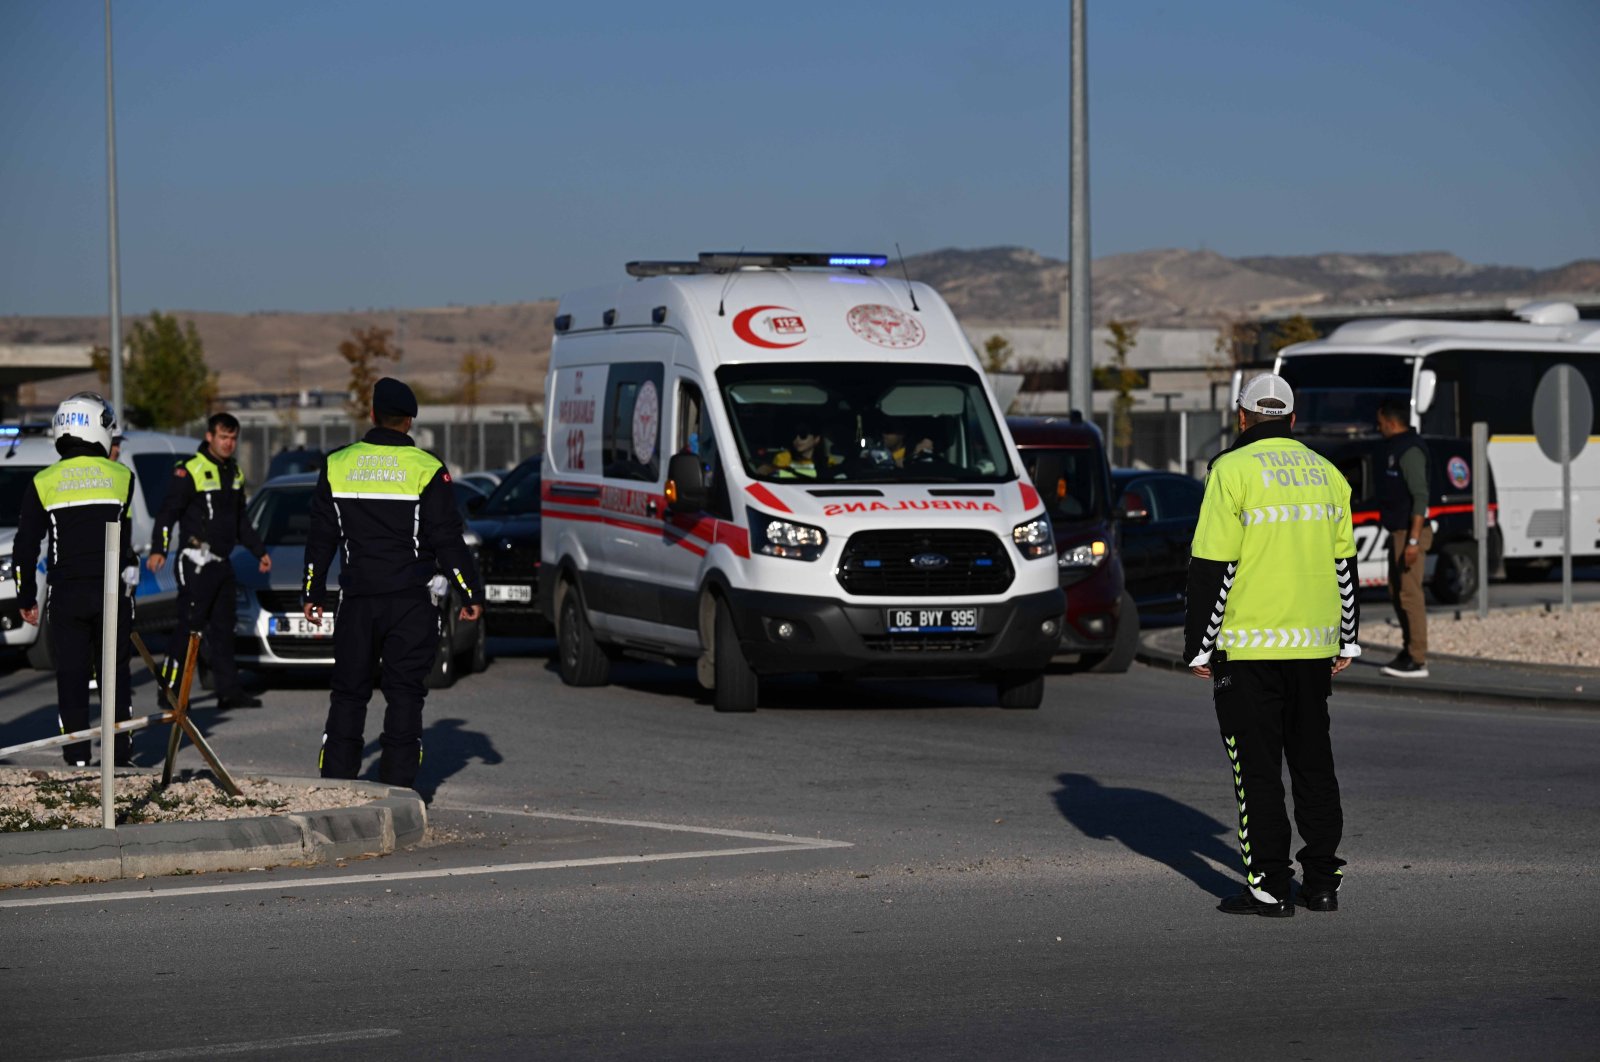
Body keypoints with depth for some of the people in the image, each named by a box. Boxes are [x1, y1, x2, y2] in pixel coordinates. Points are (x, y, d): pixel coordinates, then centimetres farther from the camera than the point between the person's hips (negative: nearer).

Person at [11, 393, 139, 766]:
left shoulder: (44, 483, 0)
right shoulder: (121, 477, -1)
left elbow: (25, 548, 2)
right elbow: (126, 538, 7)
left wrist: (26, 599, 9)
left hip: (66, 595, 0)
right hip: (114, 594, 0)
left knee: (72, 678, 4)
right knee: (116, 673, 9)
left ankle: (77, 756, 2)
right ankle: (119, 752, 8)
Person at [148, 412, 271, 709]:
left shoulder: (234, 473, 16)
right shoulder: (190, 471, -10)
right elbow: (168, 512, -14)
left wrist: (259, 551, 29)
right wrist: (158, 550, -23)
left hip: (223, 562, 8)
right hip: (196, 562, -8)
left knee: (223, 628, 9)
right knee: (189, 625, -9)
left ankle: (229, 690, 11)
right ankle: (169, 689, -5)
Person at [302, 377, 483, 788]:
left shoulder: (337, 465, 4)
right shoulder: (425, 470, -5)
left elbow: (321, 539, 9)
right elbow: (449, 540, -4)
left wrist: (314, 593, 18)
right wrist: (472, 594, 4)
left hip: (357, 599, 2)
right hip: (411, 600, -2)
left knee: (348, 692, 9)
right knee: (404, 692, 2)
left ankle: (334, 782, 7)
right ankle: (397, 785, -2)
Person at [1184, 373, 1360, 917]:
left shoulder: (1233, 470, -8)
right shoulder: (1326, 473, 10)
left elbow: (1213, 566, -12)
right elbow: (1344, 566, 13)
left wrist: (1198, 645, -6)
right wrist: (1345, 641, 20)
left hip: (1248, 647, -5)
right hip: (1313, 645, 5)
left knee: (1257, 770, -1)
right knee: (1313, 762, 13)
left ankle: (1269, 886, -2)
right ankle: (1322, 882, 14)